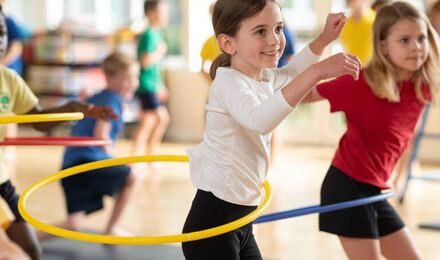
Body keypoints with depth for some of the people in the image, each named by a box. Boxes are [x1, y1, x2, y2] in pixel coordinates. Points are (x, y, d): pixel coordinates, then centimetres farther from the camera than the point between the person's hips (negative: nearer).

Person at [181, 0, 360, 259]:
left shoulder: (266, 78, 7)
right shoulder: (228, 82, -21)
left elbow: (289, 74, 32)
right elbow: (260, 119, -42)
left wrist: (324, 38, 19)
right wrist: (317, 71, -47)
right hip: (212, 224, -9)